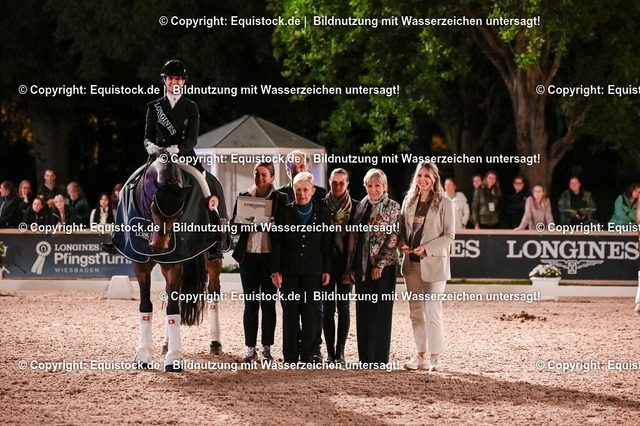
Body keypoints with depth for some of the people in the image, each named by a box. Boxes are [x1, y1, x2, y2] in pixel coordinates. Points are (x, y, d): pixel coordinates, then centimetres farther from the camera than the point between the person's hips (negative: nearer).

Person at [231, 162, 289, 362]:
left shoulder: (280, 199, 3)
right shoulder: (244, 197, 10)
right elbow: (233, 225, 10)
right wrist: (239, 221, -12)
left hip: (270, 257, -2)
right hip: (248, 255, 2)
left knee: (268, 303, 3)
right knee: (250, 303, 3)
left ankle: (267, 348, 9)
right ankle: (250, 348, 6)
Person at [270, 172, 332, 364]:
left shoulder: (323, 213, 6)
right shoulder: (284, 213, 5)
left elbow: (327, 244, 7)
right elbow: (276, 244, 3)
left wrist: (326, 270, 2)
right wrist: (275, 270, -3)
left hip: (313, 271, 0)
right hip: (289, 272, 0)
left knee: (311, 315, -2)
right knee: (290, 314, 2)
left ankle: (308, 356, 3)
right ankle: (290, 358, 6)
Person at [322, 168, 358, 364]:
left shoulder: (355, 207, 3)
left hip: (345, 262, 0)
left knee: (343, 306, 0)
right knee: (328, 306, 1)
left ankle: (340, 352, 3)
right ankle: (330, 352, 3)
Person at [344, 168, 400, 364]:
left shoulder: (393, 207, -3)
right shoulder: (362, 207, 12)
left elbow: (393, 239, -9)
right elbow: (353, 238, 13)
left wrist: (380, 264, -15)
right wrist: (350, 266, 8)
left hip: (383, 267, -5)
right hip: (362, 267, 5)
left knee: (380, 311, -3)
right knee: (363, 311, 7)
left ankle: (379, 359, 1)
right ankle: (364, 357, 14)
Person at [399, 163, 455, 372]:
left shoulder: (444, 204, -5)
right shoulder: (409, 202, 11)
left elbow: (449, 236, -7)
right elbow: (402, 229, 17)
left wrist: (427, 249, -18)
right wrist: (402, 244, -4)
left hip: (433, 263, -6)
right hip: (411, 263, 6)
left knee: (432, 312, -9)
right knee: (416, 312, 9)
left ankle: (435, 357, -4)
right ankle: (420, 356, 16)